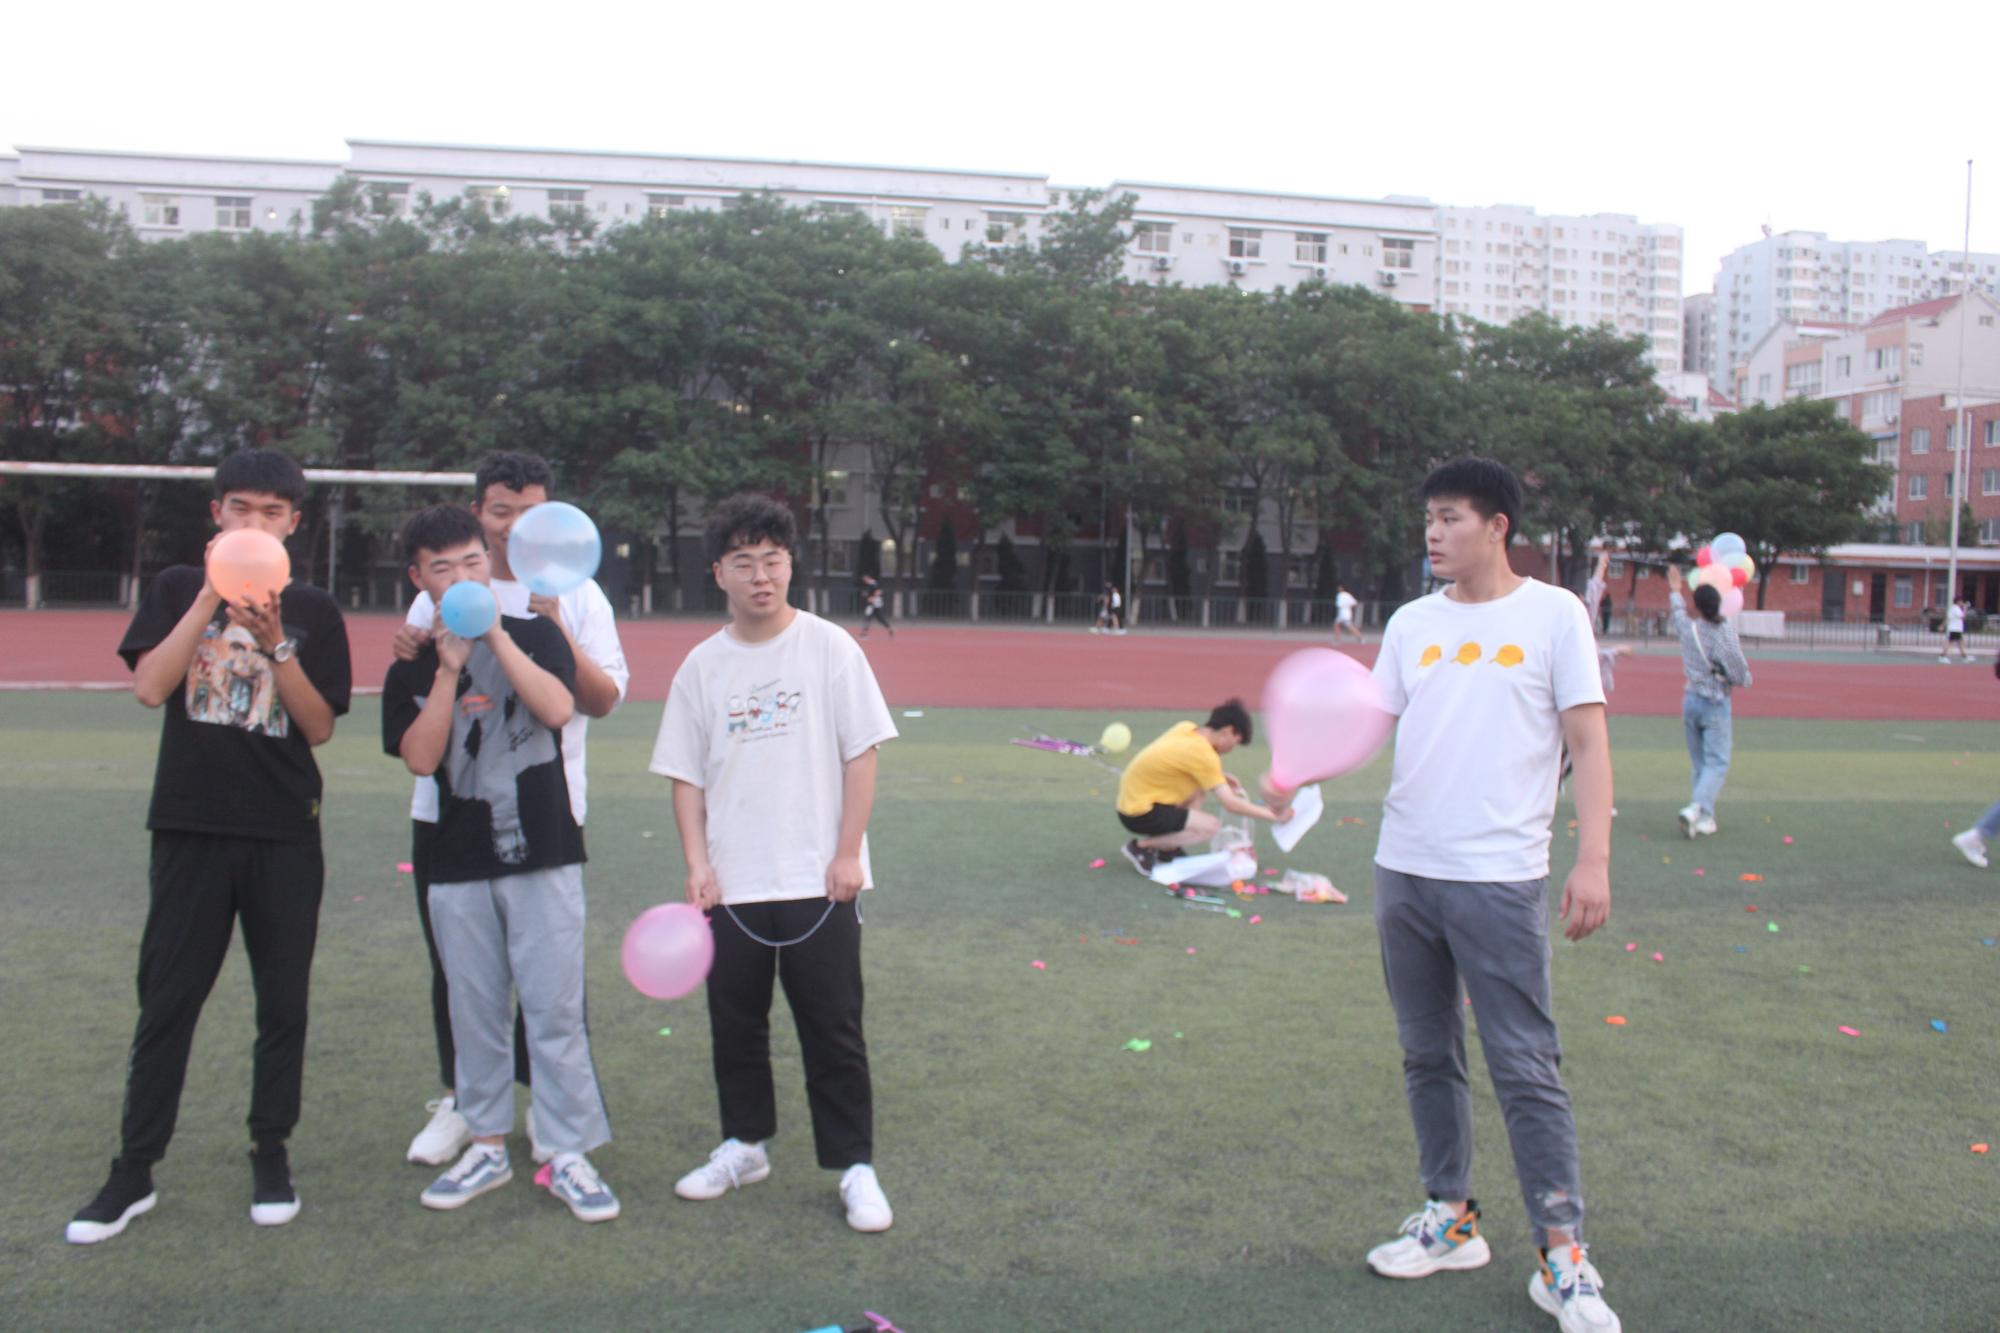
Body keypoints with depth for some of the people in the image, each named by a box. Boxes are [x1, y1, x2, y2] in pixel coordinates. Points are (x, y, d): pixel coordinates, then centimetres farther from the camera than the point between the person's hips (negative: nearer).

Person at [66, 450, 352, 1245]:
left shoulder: (314, 613, 3)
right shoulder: (179, 589, 5)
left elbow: (319, 728, -3)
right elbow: (149, 687, -10)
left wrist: (273, 643, -16)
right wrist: (213, 595, -15)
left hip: (285, 836, 0)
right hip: (190, 828, 0)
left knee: (283, 1001, 7)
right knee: (167, 999, 4)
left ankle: (271, 1155, 21)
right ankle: (133, 1172, 15)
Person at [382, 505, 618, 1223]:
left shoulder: (535, 634, 3)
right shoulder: (412, 668, 7)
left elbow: (558, 709, -15)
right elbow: (420, 758, -6)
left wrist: (495, 636, -15)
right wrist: (450, 669, -12)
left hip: (543, 855, -2)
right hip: (459, 865, 3)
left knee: (556, 1009, -1)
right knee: (475, 1011, 11)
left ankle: (570, 1155, 8)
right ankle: (486, 1145, 26)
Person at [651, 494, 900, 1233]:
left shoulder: (830, 648, -3)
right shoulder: (702, 666, 4)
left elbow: (861, 755, -4)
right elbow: (686, 775, 7)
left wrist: (847, 853, -9)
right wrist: (697, 864, -3)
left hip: (817, 882, -3)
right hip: (730, 886, 3)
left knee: (833, 1029, 3)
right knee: (734, 1023, 14)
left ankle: (855, 1166, 15)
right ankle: (745, 1145, 33)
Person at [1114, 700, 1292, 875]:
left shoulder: (1185, 728, 1)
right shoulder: (1203, 754, -20)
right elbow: (1230, 804, -18)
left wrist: (1221, 778, 6)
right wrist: (1272, 815, -8)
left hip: (1132, 798, 9)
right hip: (1139, 815, -9)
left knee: (1200, 786, 16)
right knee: (1211, 826, -14)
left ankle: (1168, 849, 14)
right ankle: (1141, 847, -5)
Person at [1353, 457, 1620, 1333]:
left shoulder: (1553, 614, -1)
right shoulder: (1412, 622, 11)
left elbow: (1588, 741, -3)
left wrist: (1593, 859, -11)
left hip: (1500, 876, -5)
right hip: (1403, 869, 5)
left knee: (1525, 1066, -2)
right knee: (1427, 1055, 12)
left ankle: (1563, 1258, 9)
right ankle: (1451, 1220, 27)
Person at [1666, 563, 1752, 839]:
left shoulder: (1689, 629, -1)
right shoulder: (1726, 634, -14)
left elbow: (1677, 612, 25)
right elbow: (1741, 677, -14)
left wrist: (1675, 591, 43)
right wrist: (1745, 677, 10)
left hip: (1691, 700, 5)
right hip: (1716, 704, -5)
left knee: (1700, 763, 13)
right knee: (1717, 763, -4)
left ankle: (1705, 818, 13)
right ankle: (1696, 808, -23)